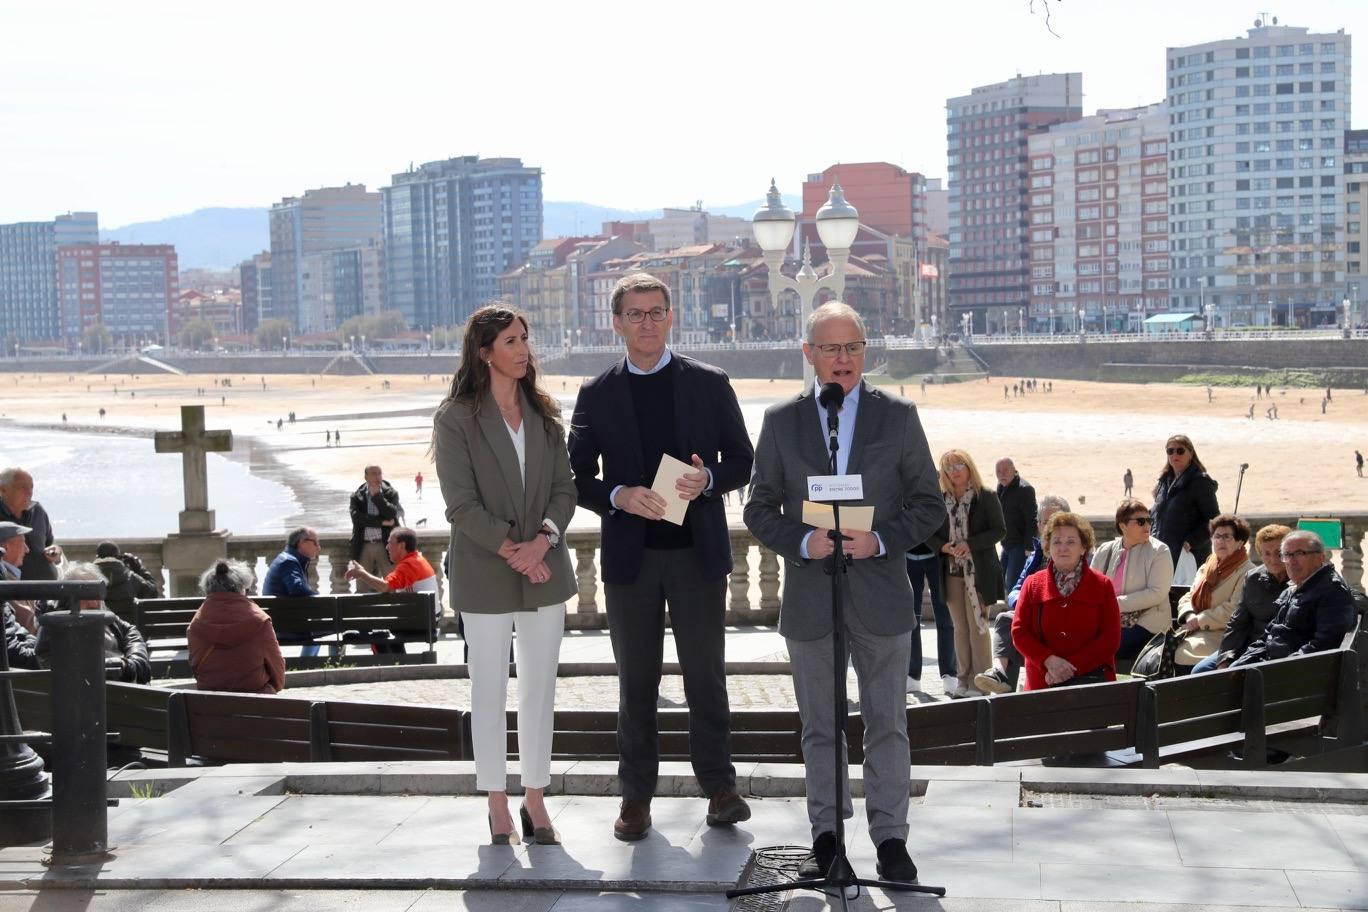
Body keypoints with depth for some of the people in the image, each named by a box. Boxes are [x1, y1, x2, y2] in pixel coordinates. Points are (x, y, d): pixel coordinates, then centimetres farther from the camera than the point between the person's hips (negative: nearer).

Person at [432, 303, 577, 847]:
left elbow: (564, 488, 4)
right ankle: (497, 806, 13)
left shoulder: (544, 415, 9)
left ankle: (535, 799, 17)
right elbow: (461, 503, -10)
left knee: (540, 685, 7)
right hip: (484, 575, -4)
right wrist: (511, 550, -17)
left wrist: (544, 538, -13)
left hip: (545, 570, 4)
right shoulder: (455, 418, -5)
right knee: (490, 689, 4)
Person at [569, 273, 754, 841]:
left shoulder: (709, 384, 5)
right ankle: (636, 795, 13)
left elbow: (742, 460, 7)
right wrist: (620, 496, -14)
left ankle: (719, 786, 14)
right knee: (636, 681, 7)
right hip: (630, 555, 1)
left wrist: (707, 480, -14)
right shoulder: (597, 395, 6)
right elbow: (579, 478, 5)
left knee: (706, 673, 4)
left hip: (698, 552, -1)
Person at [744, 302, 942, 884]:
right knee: (819, 727, 9)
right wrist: (802, 542, -12)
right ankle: (826, 835, 19)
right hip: (809, 597, 1)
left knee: (887, 724, 3)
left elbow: (929, 505, 4)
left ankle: (890, 837, 11)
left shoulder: (898, 416, 2)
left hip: (880, 592, -1)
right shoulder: (781, 421, 5)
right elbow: (759, 510, 6)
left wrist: (881, 540, -12)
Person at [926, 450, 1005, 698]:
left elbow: (998, 530, -7)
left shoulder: (986, 498, -2)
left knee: (978, 626, -4)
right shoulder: (940, 500, 7)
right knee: (960, 628, 10)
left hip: (978, 572, -4)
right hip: (952, 572, 4)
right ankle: (963, 680, 15)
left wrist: (969, 544, -17)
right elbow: (929, 533, 8)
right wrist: (943, 546, -12)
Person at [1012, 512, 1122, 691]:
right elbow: (1019, 632, 7)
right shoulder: (1033, 584, 13)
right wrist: (1048, 660, -12)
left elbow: (1111, 639, 1)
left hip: (1091, 675, -2)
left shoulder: (1102, 585, 8)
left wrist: (1071, 667, -10)